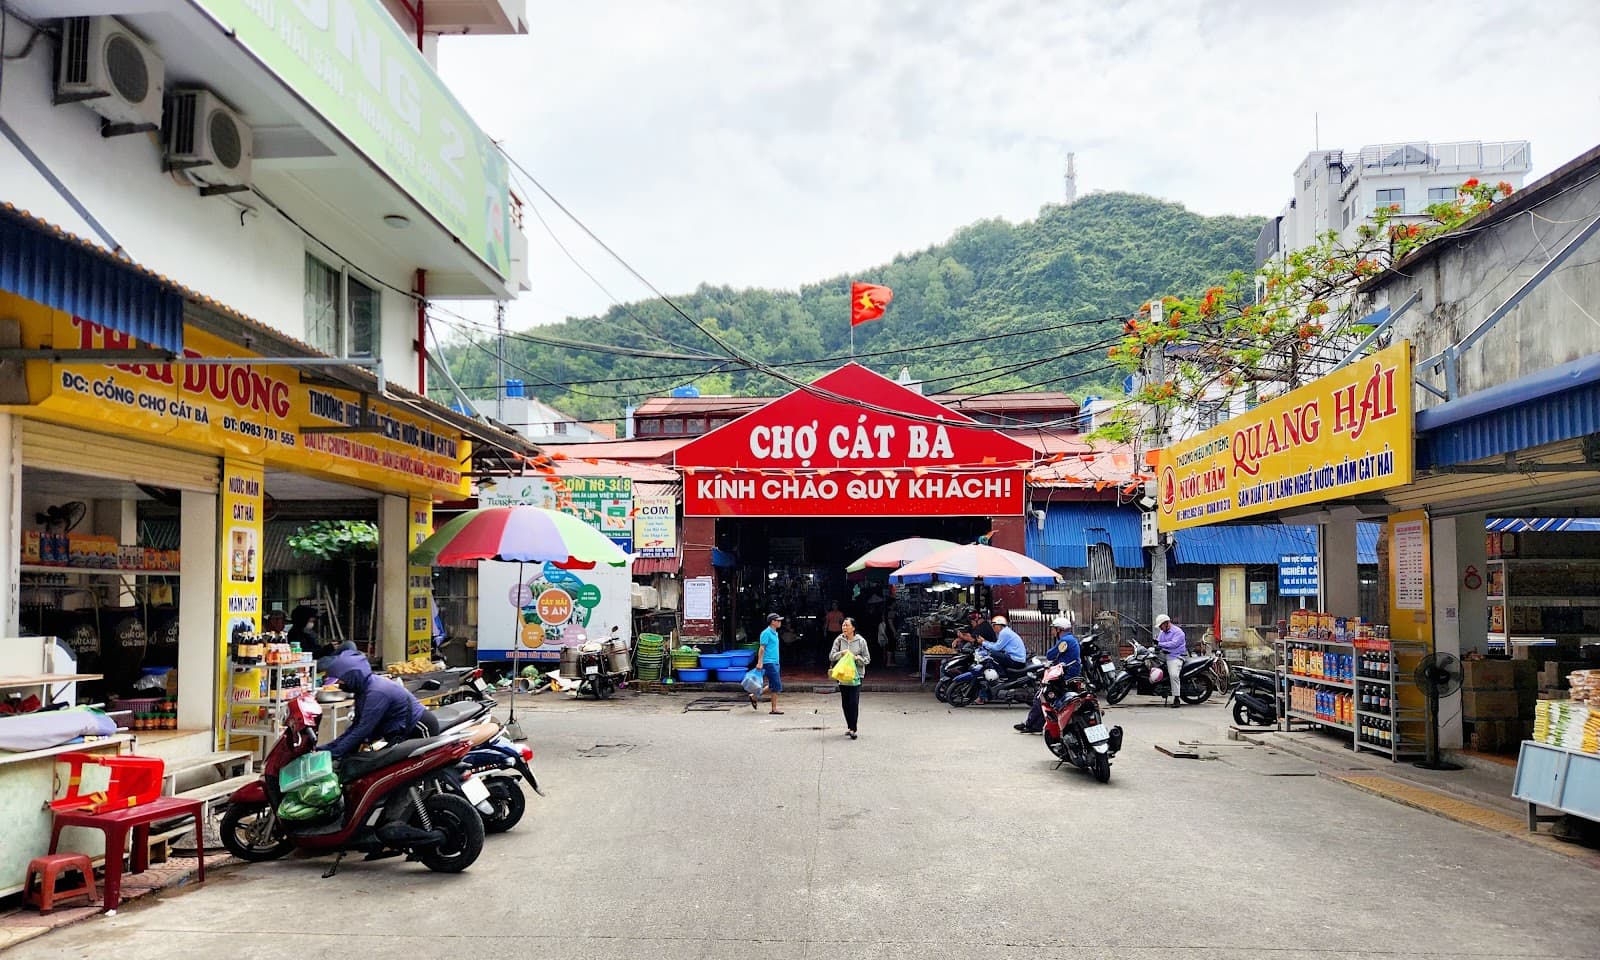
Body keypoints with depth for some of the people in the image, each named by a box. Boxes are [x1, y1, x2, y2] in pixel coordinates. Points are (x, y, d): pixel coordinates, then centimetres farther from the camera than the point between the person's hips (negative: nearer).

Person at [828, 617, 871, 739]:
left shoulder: (861, 641, -2)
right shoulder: (839, 640, 3)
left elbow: (867, 659, 2)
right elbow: (831, 656, 1)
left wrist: (857, 658, -16)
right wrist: (841, 653, -17)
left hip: (856, 675, -3)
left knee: (854, 702, -11)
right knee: (845, 703, 8)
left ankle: (853, 729, -8)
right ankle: (849, 726, 23)